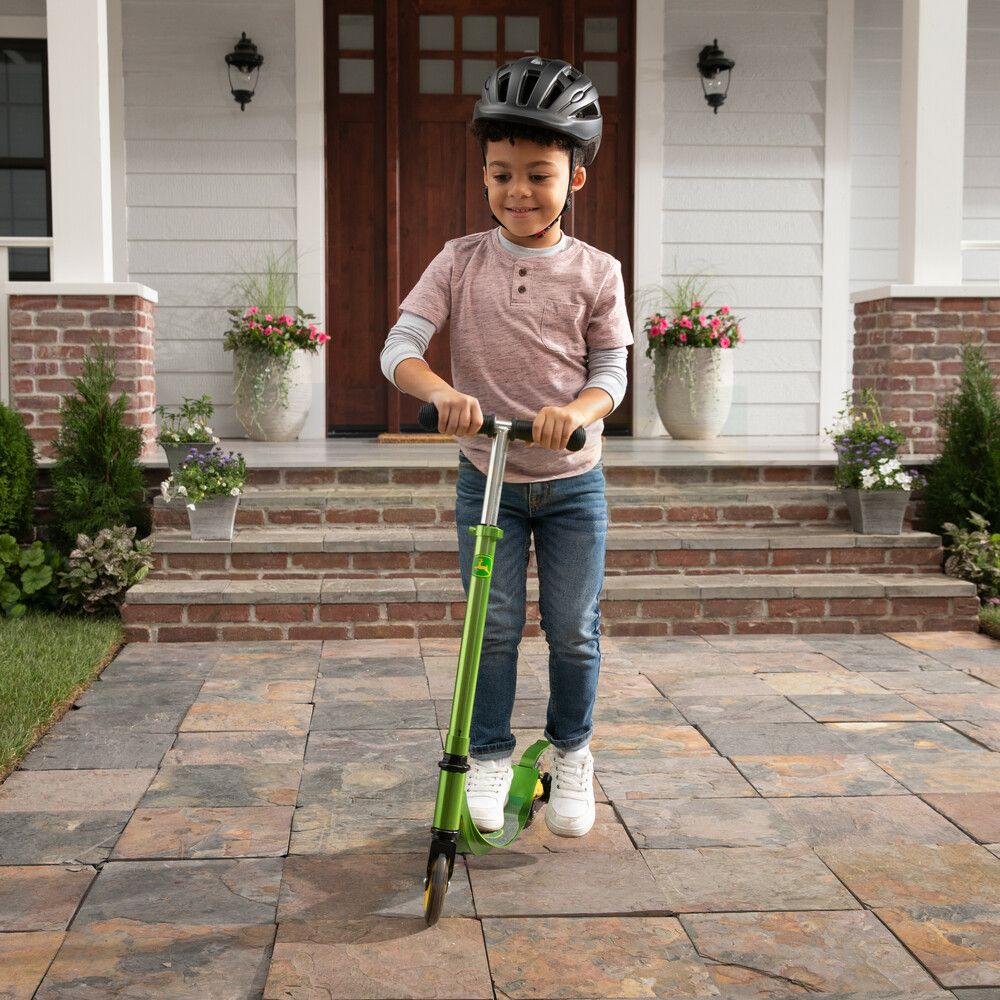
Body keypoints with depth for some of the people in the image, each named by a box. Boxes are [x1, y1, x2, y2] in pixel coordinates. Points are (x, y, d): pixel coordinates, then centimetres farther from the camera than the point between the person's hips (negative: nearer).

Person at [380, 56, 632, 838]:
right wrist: (443, 393, -32)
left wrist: (576, 409, -27)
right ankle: (490, 758, 22)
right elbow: (400, 346, -11)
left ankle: (573, 753, 29)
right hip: (486, 477, 0)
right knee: (493, 628, 4)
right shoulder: (460, 262, -5)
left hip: (573, 483, 0)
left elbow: (612, 372, -4)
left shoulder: (596, 272, -5)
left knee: (574, 630, 8)